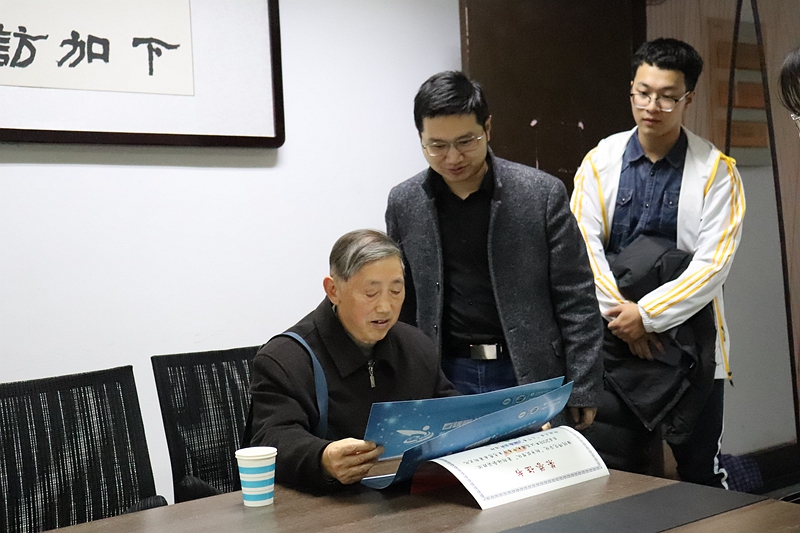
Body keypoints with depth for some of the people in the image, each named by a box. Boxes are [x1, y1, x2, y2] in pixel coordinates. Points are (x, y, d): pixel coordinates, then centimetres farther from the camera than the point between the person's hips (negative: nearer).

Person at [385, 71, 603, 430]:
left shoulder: (542, 194, -8)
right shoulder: (403, 203, 1)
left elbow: (576, 301, -5)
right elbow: (402, 305, 10)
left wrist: (582, 392, -6)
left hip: (531, 376, -2)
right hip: (445, 378, 2)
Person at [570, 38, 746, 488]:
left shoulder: (716, 171, -5)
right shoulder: (601, 161, 2)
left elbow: (713, 264, -12)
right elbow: (584, 244, -6)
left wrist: (646, 314, -18)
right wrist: (620, 315, -14)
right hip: (612, 340, 2)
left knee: (702, 475, 9)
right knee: (610, 472, 12)